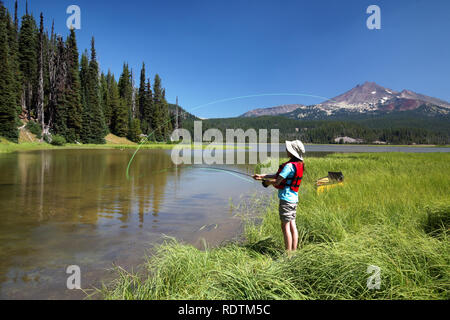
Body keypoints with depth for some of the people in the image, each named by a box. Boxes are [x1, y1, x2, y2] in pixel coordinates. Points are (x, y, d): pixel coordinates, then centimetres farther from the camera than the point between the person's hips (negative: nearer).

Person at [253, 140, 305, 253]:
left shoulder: (290, 165, -19)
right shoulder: (299, 164, 11)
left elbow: (277, 181, -17)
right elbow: (278, 175, 14)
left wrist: (268, 182, 4)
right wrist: (261, 176, 13)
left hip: (286, 198, -9)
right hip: (294, 198, 9)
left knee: (285, 226, -3)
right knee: (292, 224, 13)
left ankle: (288, 253, 3)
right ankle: (294, 250, 19)